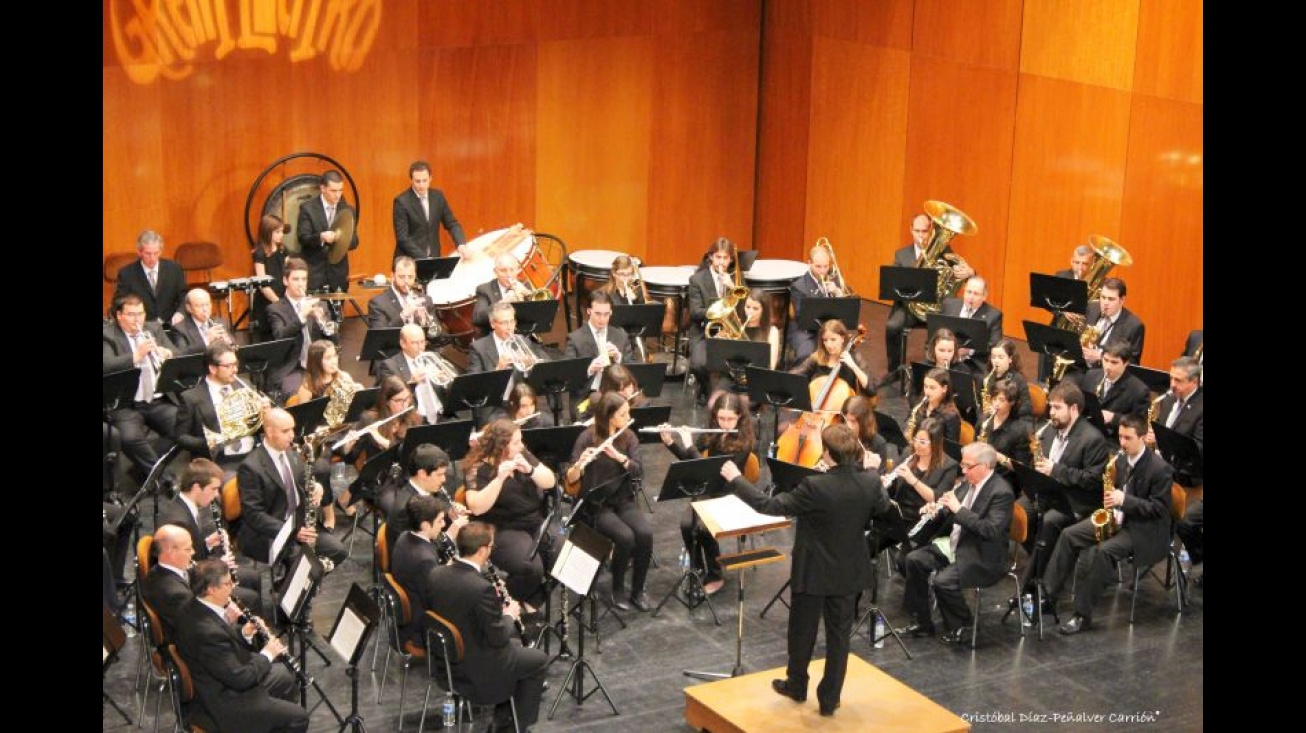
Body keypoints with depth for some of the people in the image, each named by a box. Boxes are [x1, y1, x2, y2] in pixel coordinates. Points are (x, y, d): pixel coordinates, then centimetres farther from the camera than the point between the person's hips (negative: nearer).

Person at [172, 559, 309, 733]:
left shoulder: (194, 608, -6)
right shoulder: (207, 632, -35)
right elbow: (240, 678, -27)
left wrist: (245, 635, -5)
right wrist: (267, 654, -13)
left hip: (222, 681, 10)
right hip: (225, 702, -10)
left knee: (285, 677, 25)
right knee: (298, 717, -3)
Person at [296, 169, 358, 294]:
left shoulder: (348, 210, 7)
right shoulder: (308, 208, -2)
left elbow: (354, 241, 6)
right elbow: (302, 237, -8)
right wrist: (321, 237, -27)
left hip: (338, 273, 3)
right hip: (313, 272, -3)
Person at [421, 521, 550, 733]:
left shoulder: (435, 574, -9)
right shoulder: (482, 588, -30)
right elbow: (498, 638, -20)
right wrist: (509, 615, -1)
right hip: (477, 670, -7)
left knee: (511, 645, 30)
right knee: (539, 660, 14)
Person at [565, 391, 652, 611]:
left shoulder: (629, 437, 3)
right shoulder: (587, 437, -10)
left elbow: (638, 471, -10)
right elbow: (570, 479, -15)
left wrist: (618, 455, -26)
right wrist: (579, 464, -37)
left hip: (623, 501, 4)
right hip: (596, 504, -4)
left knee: (645, 533, -24)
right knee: (625, 536, -29)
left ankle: (638, 590, -5)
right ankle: (617, 589, -5)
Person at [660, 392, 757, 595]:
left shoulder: (744, 442, -16)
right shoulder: (712, 433, 1)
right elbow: (688, 459, 9)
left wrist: (690, 445, -26)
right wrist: (670, 441, -9)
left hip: (728, 496, -5)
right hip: (706, 490, 5)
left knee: (704, 528, -27)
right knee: (686, 525, -22)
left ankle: (715, 576, -5)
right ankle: (696, 569, 1)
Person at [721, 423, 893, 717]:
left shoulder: (815, 486, -29)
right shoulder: (870, 481, -13)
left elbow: (768, 506, -23)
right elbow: (884, 508, 9)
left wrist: (736, 479, -13)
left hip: (813, 572, -4)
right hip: (849, 572, 4)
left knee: (803, 630, 18)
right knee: (839, 634, 15)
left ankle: (796, 685, 37)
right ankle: (830, 698, 25)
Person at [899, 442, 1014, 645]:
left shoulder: (1001, 491, -19)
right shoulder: (968, 482, 7)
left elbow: (992, 530, -29)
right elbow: (953, 515, 19)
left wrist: (959, 509, -29)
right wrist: (937, 509, -4)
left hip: (983, 557, -9)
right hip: (956, 545, 9)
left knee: (942, 581, -27)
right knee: (914, 559, 0)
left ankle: (961, 627, -1)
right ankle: (922, 622, 10)